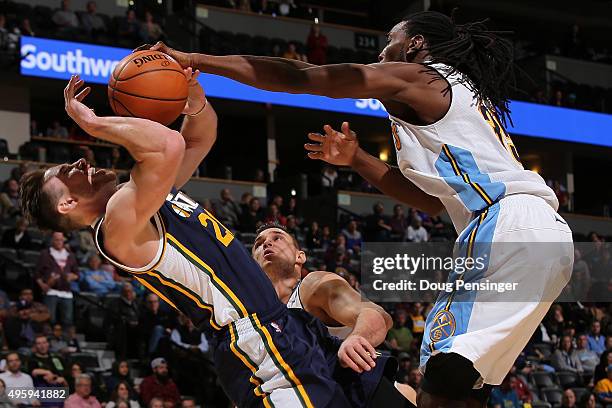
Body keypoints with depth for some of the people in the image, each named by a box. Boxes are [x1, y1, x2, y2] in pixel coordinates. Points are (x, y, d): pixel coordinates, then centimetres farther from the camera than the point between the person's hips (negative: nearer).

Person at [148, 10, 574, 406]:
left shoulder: (413, 75, 5)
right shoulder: (462, 95, 32)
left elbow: (298, 77, 2)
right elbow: (435, 200, 32)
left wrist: (194, 60, 5)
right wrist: (357, 160, 27)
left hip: (509, 222, -10)